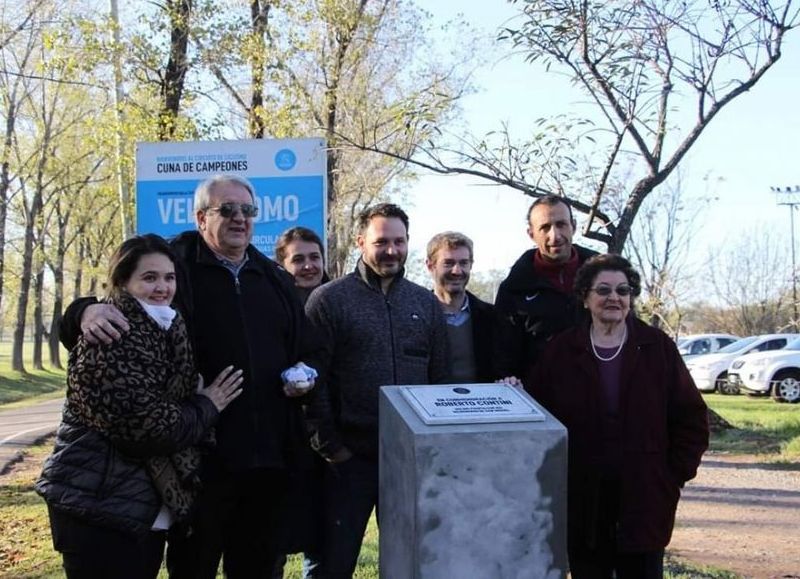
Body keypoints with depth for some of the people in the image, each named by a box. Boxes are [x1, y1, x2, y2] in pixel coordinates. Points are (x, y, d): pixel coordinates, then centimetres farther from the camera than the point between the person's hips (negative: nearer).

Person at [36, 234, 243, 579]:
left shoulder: (163, 334, 12)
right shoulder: (108, 339, -17)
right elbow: (148, 427, -23)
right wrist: (207, 407, -10)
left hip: (144, 507, 9)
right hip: (100, 506, -9)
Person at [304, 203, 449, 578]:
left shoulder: (425, 303, 10)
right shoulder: (329, 300, -3)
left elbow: (439, 378, 12)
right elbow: (313, 378, -7)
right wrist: (330, 445, -8)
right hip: (350, 458, -4)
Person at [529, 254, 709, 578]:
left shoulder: (658, 348, 2)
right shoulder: (561, 351, 4)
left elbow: (692, 418, 5)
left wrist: (676, 475, 0)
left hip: (644, 500, -1)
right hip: (581, 500, 1)